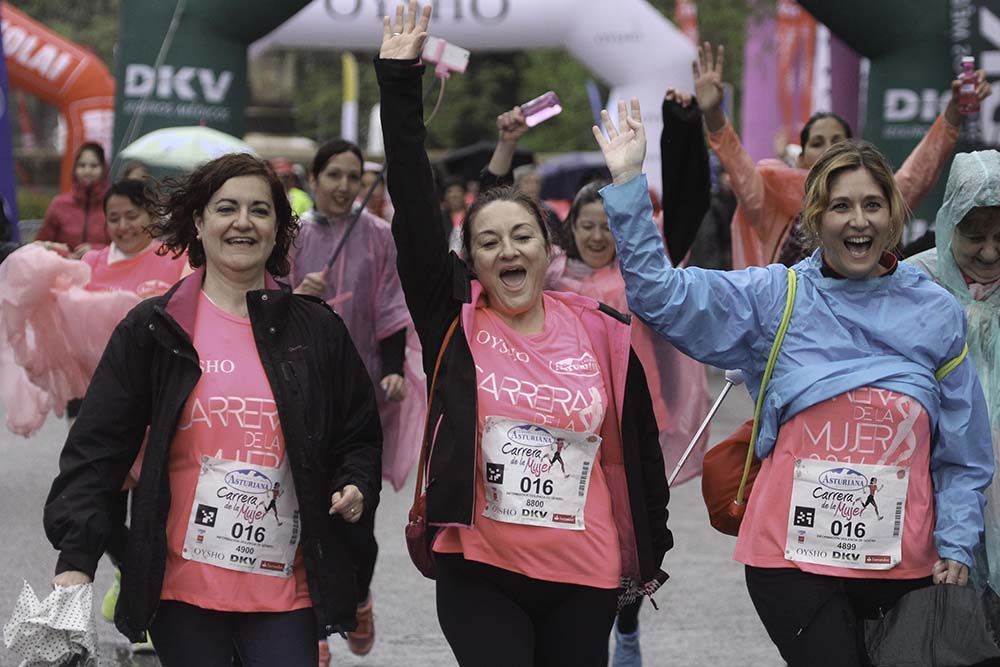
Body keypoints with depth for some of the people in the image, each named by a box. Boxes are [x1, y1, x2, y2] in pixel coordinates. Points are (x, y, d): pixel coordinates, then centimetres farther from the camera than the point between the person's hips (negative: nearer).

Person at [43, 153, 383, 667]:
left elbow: (359, 436, 17)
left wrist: (356, 488, -5)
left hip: (286, 588, 1)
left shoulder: (316, 331, 7)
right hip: (182, 587, -1)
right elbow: (98, 447, -1)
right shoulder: (152, 330, 2)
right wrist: (76, 557, -11)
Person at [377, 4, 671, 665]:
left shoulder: (600, 331, 2)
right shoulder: (455, 317, -1)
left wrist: (650, 551, 12)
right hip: (480, 571, -2)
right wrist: (400, 82, -14)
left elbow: (634, 443, 9)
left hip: (583, 580, 2)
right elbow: (415, 208, -9)